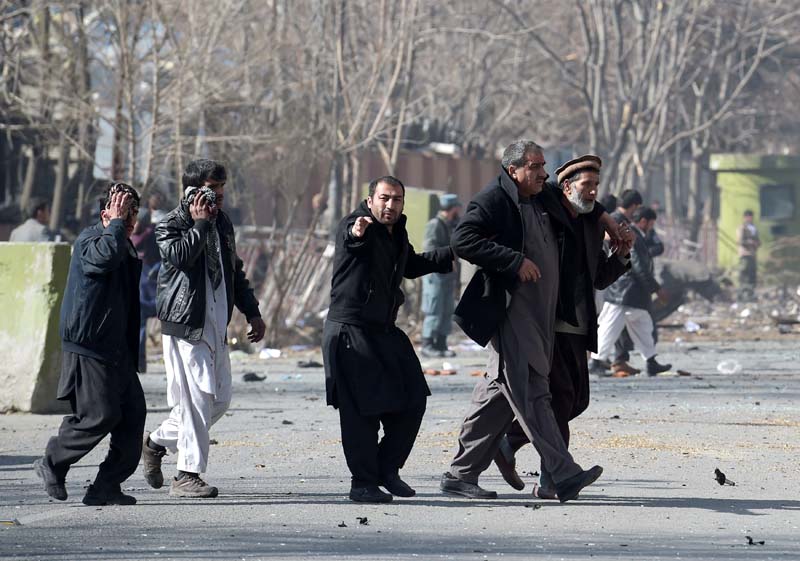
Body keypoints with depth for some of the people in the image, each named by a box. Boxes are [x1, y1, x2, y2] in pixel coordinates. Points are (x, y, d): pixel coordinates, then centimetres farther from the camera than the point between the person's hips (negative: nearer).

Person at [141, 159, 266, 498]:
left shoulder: (223, 223, 17)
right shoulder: (171, 225, -5)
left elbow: (235, 272, 26)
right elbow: (180, 255, -26)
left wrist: (252, 313, 21)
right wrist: (200, 224, -17)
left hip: (216, 326, 8)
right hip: (185, 324, -8)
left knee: (220, 399, 8)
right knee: (196, 397, -11)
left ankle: (157, 442, 24)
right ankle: (188, 474, -5)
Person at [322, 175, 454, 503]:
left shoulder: (397, 233, 12)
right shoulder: (355, 225, -14)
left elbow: (411, 265, 32)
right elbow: (349, 238, -40)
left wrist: (450, 254, 30)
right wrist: (356, 232, -64)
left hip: (384, 330, 8)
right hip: (349, 331, -8)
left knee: (412, 402, 7)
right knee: (361, 409, -9)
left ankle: (387, 469, 21)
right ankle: (362, 483, 0)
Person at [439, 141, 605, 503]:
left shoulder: (540, 203, 19)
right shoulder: (493, 200, -9)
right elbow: (463, 240, -21)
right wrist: (515, 261, -22)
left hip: (538, 316, 9)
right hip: (510, 313, -9)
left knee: (500, 394, 10)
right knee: (531, 392, -11)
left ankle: (461, 475, 15)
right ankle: (564, 476, -17)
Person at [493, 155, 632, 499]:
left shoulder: (593, 223, 15)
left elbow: (599, 279, 21)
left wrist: (621, 254, 6)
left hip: (575, 328, 8)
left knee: (576, 399, 7)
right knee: (559, 396, -11)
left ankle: (508, 443, 19)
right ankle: (550, 482, -4)